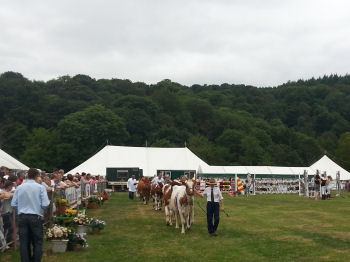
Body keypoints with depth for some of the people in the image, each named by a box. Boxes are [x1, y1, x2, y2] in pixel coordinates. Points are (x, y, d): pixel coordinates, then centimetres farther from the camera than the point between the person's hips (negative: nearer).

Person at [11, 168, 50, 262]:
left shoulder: (19, 187, 2)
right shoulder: (40, 187, -6)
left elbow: (13, 204, 2)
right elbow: (45, 204, -11)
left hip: (22, 217, 3)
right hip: (36, 217, -2)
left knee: (24, 242, 9)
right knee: (37, 242, 6)